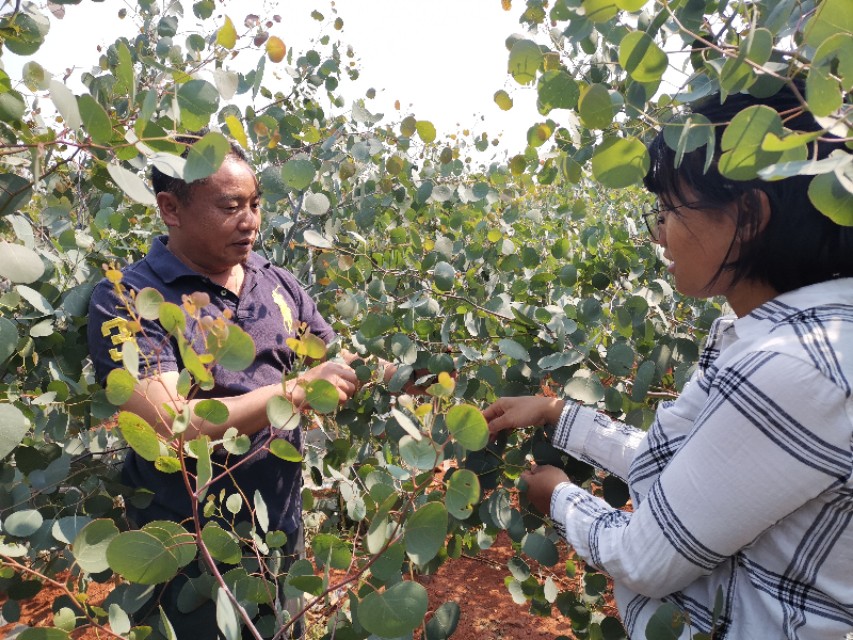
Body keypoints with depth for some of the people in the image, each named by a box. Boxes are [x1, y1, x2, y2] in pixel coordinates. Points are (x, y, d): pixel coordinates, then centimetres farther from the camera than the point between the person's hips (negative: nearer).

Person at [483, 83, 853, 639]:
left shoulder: (790, 372, -30)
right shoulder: (780, 329, -1)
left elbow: (648, 563, -21)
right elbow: (675, 463, 5)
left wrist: (560, 497, -4)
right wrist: (555, 414, 6)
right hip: (717, 588, 7)